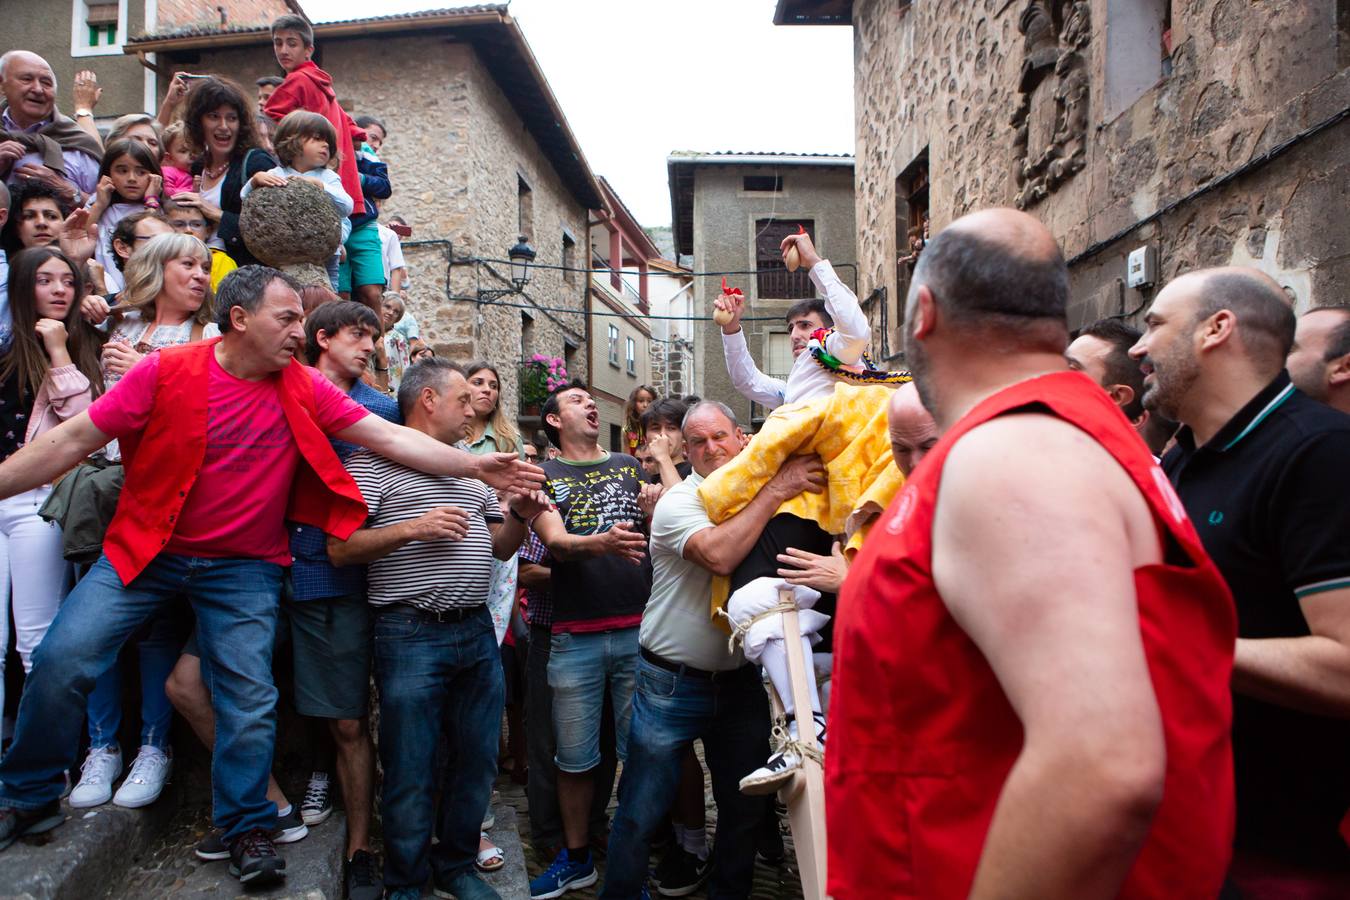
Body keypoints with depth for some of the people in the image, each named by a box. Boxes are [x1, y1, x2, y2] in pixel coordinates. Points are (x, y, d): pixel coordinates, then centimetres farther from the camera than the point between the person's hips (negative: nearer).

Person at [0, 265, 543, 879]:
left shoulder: (303, 389, -7)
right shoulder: (167, 372, -11)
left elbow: (390, 436, -11)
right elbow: (73, 441, -6)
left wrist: (476, 466, -19)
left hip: (244, 568, 1)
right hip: (146, 549, 0)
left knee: (250, 699, 2)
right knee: (62, 658, -5)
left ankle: (247, 828, 23)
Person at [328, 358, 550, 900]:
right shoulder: (376, 460, -3)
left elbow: (499, 548, 21)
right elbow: (339, 549, -9)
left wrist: (519, 516, 1)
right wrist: (412, 529, -19)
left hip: (477, 632, 6)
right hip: (412, 634, -6)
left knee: (478, 760, 13)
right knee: (410, 771, 4)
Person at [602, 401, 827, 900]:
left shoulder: (760, 500, 6)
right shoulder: (678, 502, -11)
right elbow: (720, 554, -30)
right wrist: (777, 489, -28)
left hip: (741, 681, 5)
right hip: (673, 684, -5)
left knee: (745, 809, 17)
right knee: (640, 813, 2)